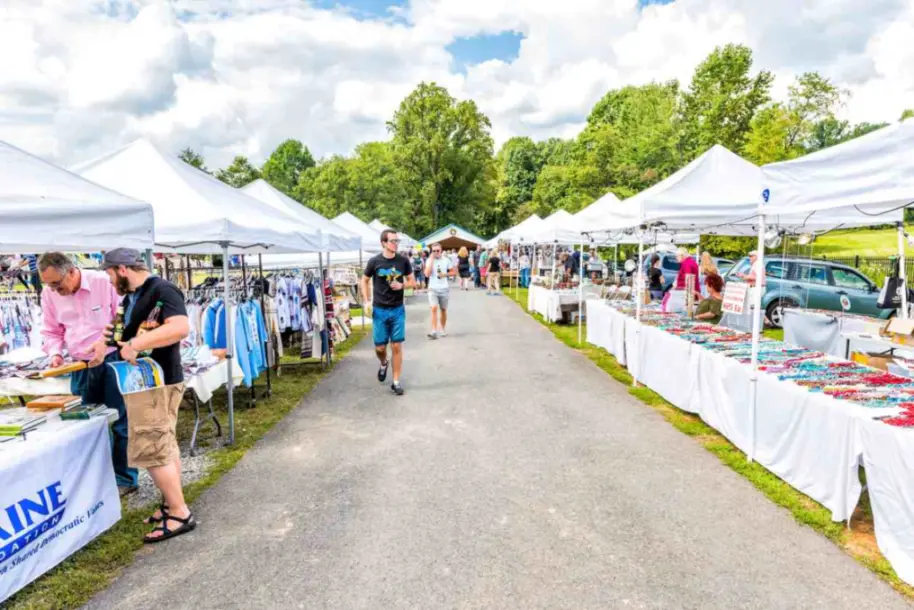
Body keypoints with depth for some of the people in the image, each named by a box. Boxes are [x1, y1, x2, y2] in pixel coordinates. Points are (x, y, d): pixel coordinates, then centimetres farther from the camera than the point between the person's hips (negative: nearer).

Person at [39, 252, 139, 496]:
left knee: (120, 421, 0)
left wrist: (106, 345, -21)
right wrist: (55, 353, -6)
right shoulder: (50, 295, 2)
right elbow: (51, 331, 13)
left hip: (112, 361, -5)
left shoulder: (104, 283, -13)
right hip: (81, 367, 5)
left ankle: (125, 477, 11)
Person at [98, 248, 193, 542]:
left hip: (156, 383, -10)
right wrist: (112, 336, 9)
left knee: (151, 450, -7)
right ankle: (171, 503, 27)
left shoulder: (162, 290, -17)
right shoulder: (130, 297, 14)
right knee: (165, 446, 16)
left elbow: (181, 328, -32)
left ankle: (180, 513, 2)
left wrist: (135, 345, -29)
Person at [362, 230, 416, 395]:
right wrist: (367, 300, -4)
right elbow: (365, 281, 7)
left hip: (398, 310, 0)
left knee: (397, 346, 1)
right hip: (379, 310, 0)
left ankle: (396, 382, 12)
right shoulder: (374, 261, -6)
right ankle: (384, 363, 41)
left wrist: (402, 285, -15)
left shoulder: (403, 261, -3)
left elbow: (413, 282, 6)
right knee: (379, 347, 6)